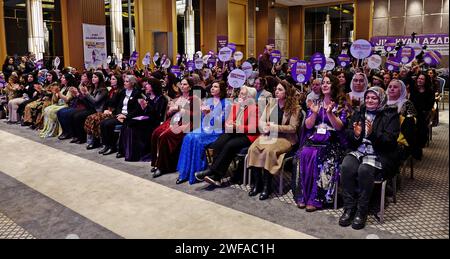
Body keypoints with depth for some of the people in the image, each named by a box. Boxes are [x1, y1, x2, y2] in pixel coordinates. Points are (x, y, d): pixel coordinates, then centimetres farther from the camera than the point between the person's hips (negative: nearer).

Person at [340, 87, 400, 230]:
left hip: (380, 154, -4)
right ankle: (349, 208, -17)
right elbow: (347, 135, 11)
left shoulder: (390, 115, 2)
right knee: (346, 167, -28)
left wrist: (373, 134, -26)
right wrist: (355, 134, -13)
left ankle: (362, 211, -19)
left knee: (364, 170, -34)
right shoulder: (358, 113, 15)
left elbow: (390, 139, -9)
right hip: (358, 151, 4)